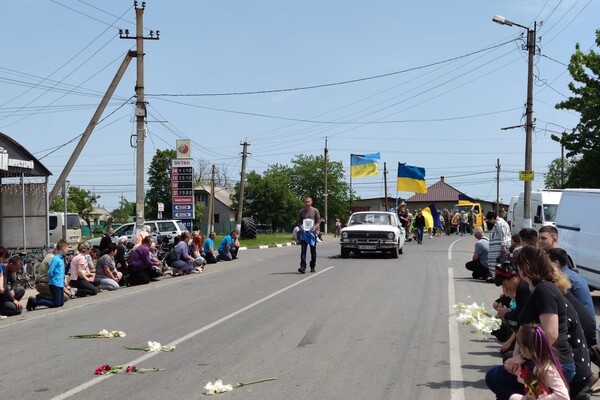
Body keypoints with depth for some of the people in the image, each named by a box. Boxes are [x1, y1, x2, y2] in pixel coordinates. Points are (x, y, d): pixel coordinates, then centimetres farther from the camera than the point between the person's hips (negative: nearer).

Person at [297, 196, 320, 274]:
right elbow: (298, 221, 9)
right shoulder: (301, 211, 5)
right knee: (303, 250, -10)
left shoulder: (315, 211, 2)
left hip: (312, 232, 0)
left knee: (313, 250, 7)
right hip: (303, 232, 0)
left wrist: (315, 227, -14)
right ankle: (303, 267, -15)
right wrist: (300, 228, -10)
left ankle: (313, 266, 20)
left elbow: (318, 221, 3)